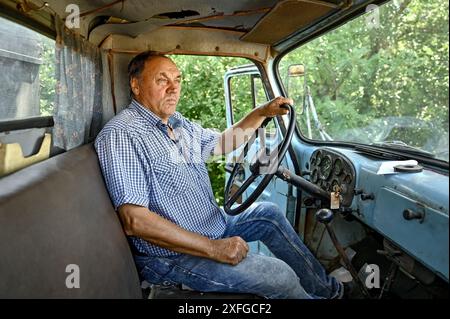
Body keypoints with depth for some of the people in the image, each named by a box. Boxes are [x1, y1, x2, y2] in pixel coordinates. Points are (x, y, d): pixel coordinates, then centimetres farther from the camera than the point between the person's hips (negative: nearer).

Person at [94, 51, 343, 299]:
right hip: (173, 255, -9)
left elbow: (222, 143, 23)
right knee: (280, 276, -13)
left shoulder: (177, 123, 7)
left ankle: (326, 289, 27)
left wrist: (262, 112, 8)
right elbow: (134, 221, -29)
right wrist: (214, 248, -26)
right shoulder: (121, 135, -22)